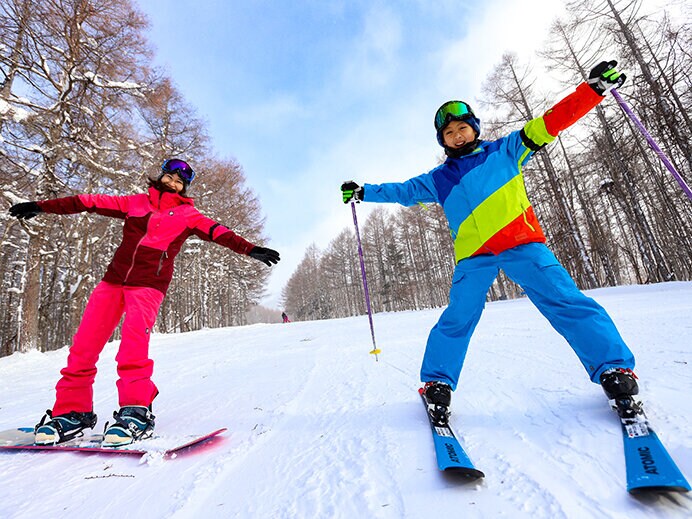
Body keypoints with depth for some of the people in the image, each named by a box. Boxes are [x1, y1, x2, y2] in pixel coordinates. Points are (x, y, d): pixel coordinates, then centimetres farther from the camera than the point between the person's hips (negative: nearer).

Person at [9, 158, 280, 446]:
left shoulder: (187, 214, 11)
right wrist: (41, 206, 21)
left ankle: (136, 411, -14)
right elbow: (92, 202, 23)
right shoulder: (136, 202, 20)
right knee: (83, 345, -1)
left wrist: (250, 249, -15)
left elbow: (217, 231, -2)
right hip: (114, 278, 4)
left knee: (133, 345, -22)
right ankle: (73, 411, 11)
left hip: (149, 284, -4)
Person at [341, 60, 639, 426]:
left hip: (523, 244, 1)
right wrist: (362, 192, 24)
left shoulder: (505, 150, 18)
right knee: (457, 319, -7)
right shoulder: (438, 179, 19)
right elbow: (402, 191, 25)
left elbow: (549, 124, 16)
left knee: (567, 302, -7)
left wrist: (594, 88, 8)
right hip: (473, 256, 0)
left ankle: (615, 370, 6)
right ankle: (437, 383, 3)